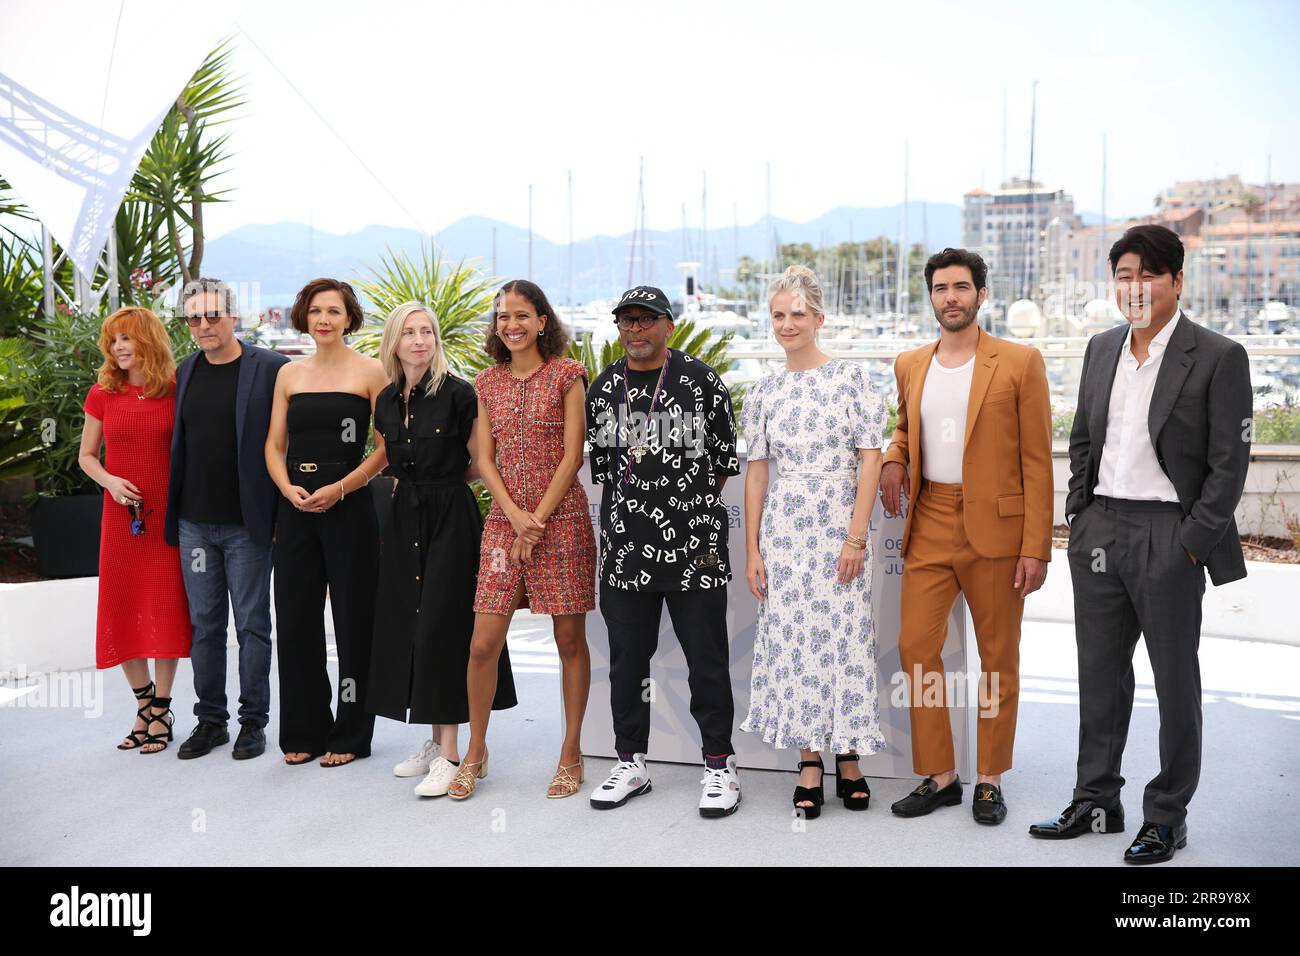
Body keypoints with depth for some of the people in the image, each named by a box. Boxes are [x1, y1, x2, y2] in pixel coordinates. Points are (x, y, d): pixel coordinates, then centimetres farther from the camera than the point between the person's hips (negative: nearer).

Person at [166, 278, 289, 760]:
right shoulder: (184, 372, 10)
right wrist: (172, 512, 9)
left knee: (251, 625, 4)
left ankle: (253, 721, 14)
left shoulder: (270, 369, -7)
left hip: (247, 523, -5)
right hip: (194, 522, 5)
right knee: (204, 625, 11)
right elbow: (179, 445, 14)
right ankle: (210, 720, 22)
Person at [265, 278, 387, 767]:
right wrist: (288, 488, -7)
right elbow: (274, 445, 12)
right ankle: (304, 731, 20)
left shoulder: (370, 371, -1)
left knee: (352, 619, 2)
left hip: (349, 507, -4)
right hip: (295, 509, 4)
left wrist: (339, 489, -15)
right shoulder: (289, 374, 11)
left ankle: (349, 734, 14)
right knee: (295, 620, 7)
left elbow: (385, 447, -5)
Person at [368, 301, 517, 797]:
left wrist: (442, 485, 8)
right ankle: (435, 740, 19)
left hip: (450, 518, -6)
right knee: (408, 625, 7)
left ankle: (450, 754, -1)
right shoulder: (386, 402, 8)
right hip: (405, 519, 6)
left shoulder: (458, 393, -9)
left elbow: (478, 462, -2)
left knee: (440, 626, -8)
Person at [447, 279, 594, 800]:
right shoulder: (487, 383, 12)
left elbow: (572, 454, -5)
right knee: (483, 643, -1)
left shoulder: (566, 375, 0)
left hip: (561, 518, -3)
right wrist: (515, 514, -7)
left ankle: (571, 752, 16)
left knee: (570, 639, 3)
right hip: (503, 520, 3)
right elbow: (485, 458, 8)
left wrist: (538, 518, -10)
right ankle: (475, 752, 16)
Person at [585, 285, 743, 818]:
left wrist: (692, 507, 5)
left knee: (707, 658, 2)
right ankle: (631, 764, 24)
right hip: (625, 545, 4)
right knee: (626, 659, 10)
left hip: (694, 543, -4)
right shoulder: (603, 389, 11)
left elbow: (725, 460, 4)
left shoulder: (701, 382, -1)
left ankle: (720, 766, 14)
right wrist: (633, 510, 10)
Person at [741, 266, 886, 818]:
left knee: (843, 637, 0)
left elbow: (870, 458, -4)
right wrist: (752, 550, 5)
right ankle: (809, 766, 13)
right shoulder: (764, 393, 8)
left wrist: (857, 537, -10)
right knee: (792, 638, 3)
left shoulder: (851, 378, -1)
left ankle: (849, 761, 16)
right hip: (783, 528, 3)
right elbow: (756, 471, 9)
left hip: (841, 527, -2)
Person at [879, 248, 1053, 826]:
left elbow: (1037, 460, -5)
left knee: (998, 657, 6)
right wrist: (893, 459, 3)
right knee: (916, 647, 1)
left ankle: (990, 780, 21)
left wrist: (1036, 546, -10)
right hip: (929, 528, 4)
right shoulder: (910, 366, 11)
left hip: (996, 529, -4)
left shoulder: (1020, 362, -3)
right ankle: (939, 776, 16)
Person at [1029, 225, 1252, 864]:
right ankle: (1096, 801, 28)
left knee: (1175, 679, 7)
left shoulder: (1218, 357, -8)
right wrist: (1079, 517, 8)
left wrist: (1192, 544, -13)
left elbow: (1228, 463, -9)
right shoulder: (1101, 349, 10)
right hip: (1099, 533, 6)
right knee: (1100, 671, 14)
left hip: (1169, 538, -5)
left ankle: (1167, 818, 21)